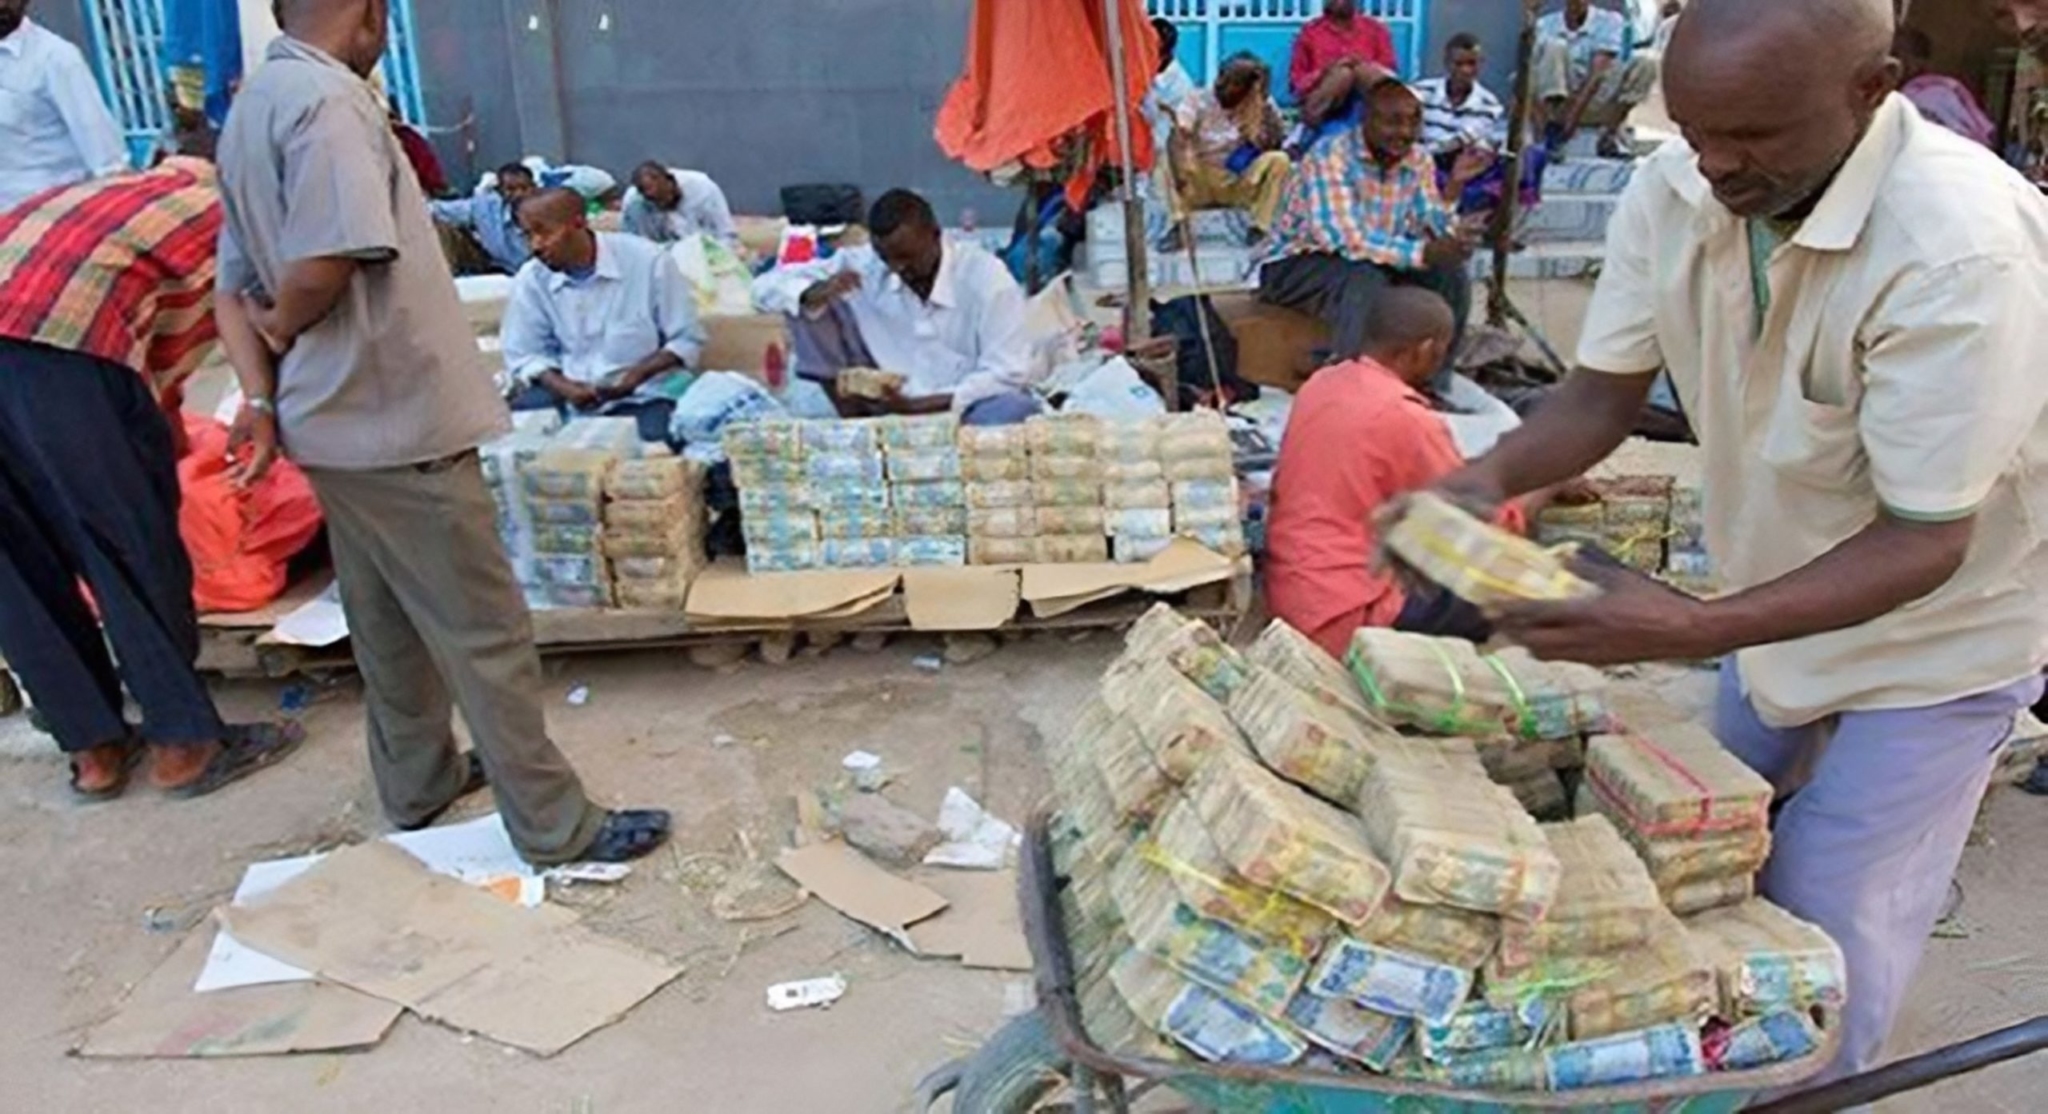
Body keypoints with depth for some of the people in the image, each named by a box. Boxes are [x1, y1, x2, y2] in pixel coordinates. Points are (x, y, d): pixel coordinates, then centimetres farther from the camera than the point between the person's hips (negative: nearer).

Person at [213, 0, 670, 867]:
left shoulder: (254, 106, 14)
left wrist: (259, 394, 1)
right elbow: (326, 263, -30)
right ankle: (557, 828, 8)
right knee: (485, 632, -2)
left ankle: (419, 784, 36)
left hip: (337, 418, 10)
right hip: (397, 418, -10)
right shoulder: (328, 101, -18)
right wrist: (283, 328, -9)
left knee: (388, 620, 21)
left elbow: (234, 285, 12)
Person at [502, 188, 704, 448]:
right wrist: (564, 388, -17)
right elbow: (524, 355, 4)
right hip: (569, 395, 3)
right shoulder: (531, 279, -1)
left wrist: (636, 376, -22)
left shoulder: (647, 260, -11)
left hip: (642, 396, -3)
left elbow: (687, 339, -6)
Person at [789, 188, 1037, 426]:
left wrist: (919, 404, -27)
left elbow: (1009, 373, -19)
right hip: (898, 402, 4)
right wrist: (815, 294, -26)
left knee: (1013, 408, -39)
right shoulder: (860, 265, -7)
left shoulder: (985, 276, -16)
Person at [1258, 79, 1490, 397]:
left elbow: (1432, 233, -8)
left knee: (1450, 274, -11)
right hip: (1296, 264, -7)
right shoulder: (1330, 157, -24)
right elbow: (1347, 240, -34)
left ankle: (1432, 388, -1)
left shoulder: (1419, 160, -2)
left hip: (1374, 262, 7)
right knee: (1366, 280, -36)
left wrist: (1453, 188, -24)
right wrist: (1423, 253, -41)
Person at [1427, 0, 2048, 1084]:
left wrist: (1698, 629, -45)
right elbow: (1603, 393, -9)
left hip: (1935, 628, -5)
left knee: (1822, 944, 2)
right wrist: (1485, 479, -29)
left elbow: (1925, 539, -31)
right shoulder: (1672, 190, -17)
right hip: (1778, 600, 6)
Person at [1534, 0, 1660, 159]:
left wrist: (1573, 117, -31)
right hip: (1559, 104, 0)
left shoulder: (1609, 21, -5)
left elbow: (1597, 73, -18)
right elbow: (1535, 74, -8)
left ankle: (1609, 134, -19)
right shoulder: (1546, 24, 0)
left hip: (1600, 106, 0)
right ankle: (1554, 129, -30)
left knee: (1646, 62, -20)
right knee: (1553, 45, -23)